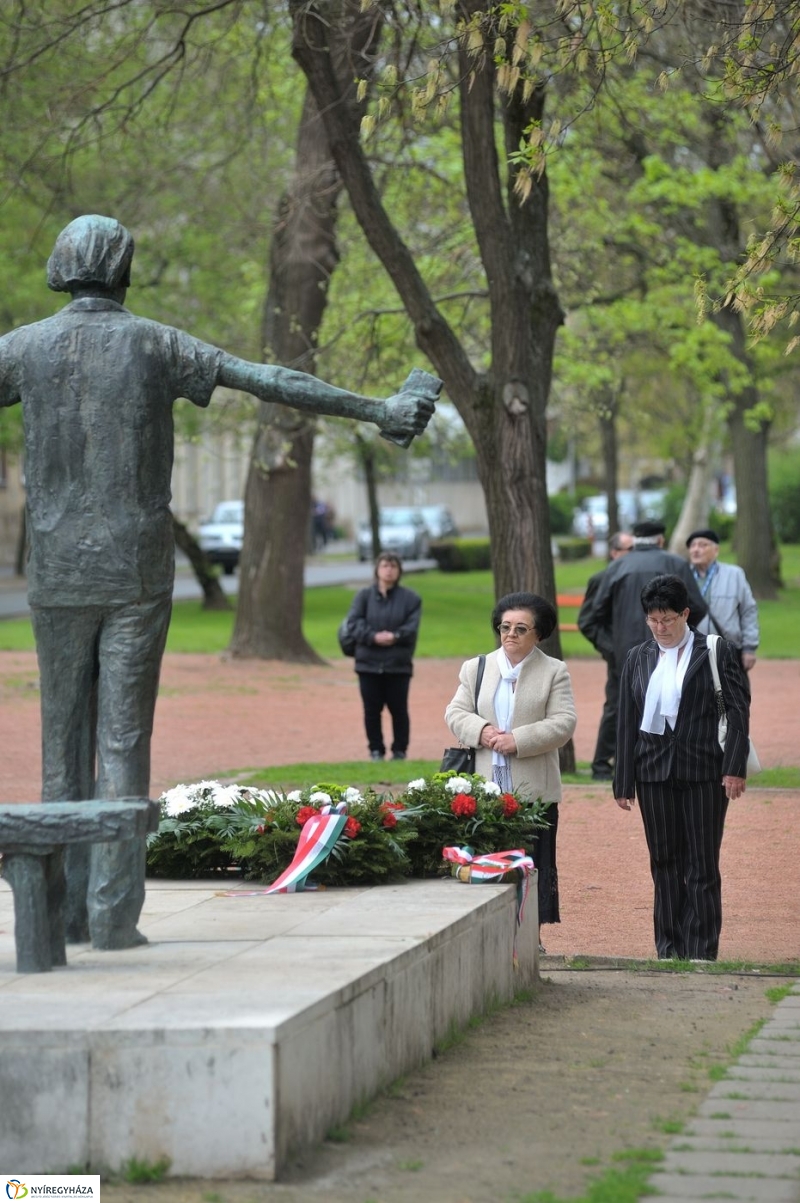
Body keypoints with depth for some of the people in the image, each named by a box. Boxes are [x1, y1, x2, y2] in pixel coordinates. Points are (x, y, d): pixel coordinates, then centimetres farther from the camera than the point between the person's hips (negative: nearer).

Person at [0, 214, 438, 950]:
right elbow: (276, 384, -8)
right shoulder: (155, 345, -3)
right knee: (124, 740, -1)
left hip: (60, 577, 2)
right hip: (138, 576, -1)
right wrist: (377, 411, -5)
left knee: (65, 738, 10)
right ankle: (114, 917, -5)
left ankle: (67, 912, 9)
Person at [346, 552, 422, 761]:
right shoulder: (364, 596, 5)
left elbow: (412, 627, -5)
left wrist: (395, 636, -22)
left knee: (399, 710, 3)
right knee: (372, 710, 4)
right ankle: (376, 750, 15)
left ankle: (400, 751, 15)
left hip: (398, 664, -1)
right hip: (369, 663, 1)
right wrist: (373, 636, -19)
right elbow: (354, 622, -5)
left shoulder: (410, 598, 3)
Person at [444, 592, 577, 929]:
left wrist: (518, 740, -16)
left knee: (533, 865, 2)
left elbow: (564, 722, -6)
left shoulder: (554, 672, 3)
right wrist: (481, 730, -12)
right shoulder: (475, 669, 13)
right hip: (485, 788, 2)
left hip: (534, 788, -2)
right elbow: (455, 713, 9)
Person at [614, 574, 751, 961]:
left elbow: (739, 712, -3)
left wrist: (734, 768, -11)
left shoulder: (717, 653, -1)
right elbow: (627, 723, 10)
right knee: (664, 862, 7)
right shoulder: (638, 659, 10)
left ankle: (701, 952, 2)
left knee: (702, 866, -1)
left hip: (704, 770, -3)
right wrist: (623, 781, 7)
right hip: (655, 772, 3)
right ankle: (669, 949, 14)